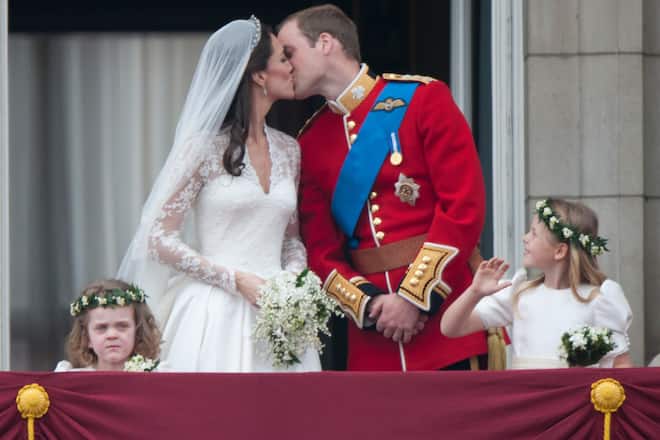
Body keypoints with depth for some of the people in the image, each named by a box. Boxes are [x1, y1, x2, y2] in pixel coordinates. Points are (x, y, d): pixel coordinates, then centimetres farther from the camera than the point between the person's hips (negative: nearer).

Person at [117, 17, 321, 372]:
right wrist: (237, 281, -13)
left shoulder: (287, 150, 13)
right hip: (217, 313, -5)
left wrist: (293, 279, -1)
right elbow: (159, 239, -6)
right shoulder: (204, 147, -4)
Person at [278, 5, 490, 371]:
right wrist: (367, 305, -10)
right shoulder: (309, 144, 11)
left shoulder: (422, 98, -2)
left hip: (446, 309, -4)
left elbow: (465, 206, -9)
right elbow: (320, 250, 9)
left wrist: (415, 297, -14)